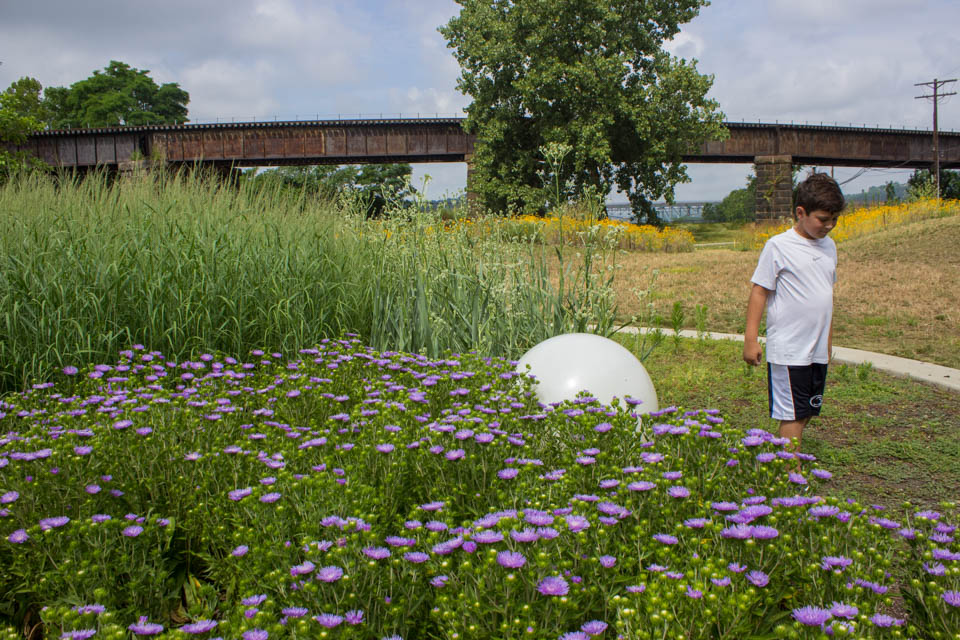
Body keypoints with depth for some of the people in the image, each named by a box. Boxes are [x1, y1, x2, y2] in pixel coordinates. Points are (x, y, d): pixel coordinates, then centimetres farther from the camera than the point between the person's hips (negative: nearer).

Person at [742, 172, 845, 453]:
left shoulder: (828, 246, 11)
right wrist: (750, 339, -12)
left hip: (818, 352, 7)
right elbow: (759, 292, -8)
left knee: (807, 413, 11)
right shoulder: (778, 246, -9)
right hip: (788, 352, -7)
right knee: (793, 416, -4)